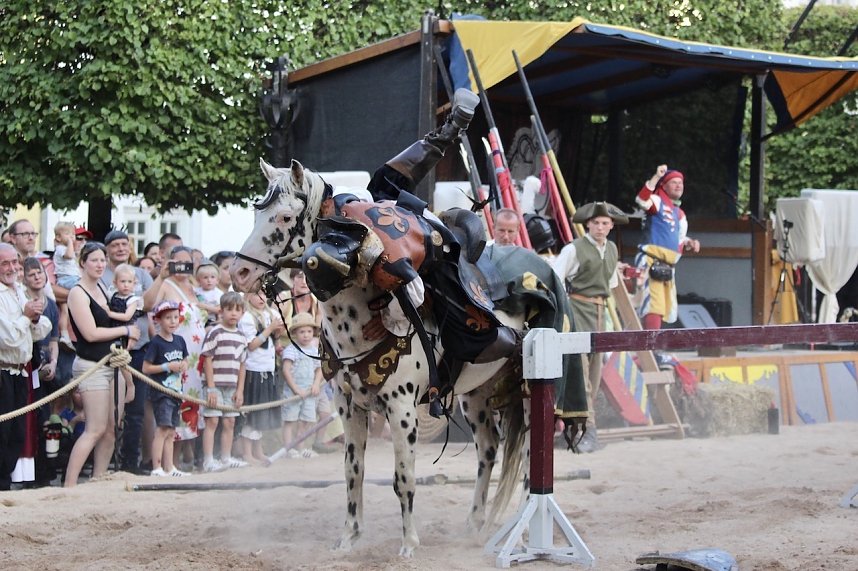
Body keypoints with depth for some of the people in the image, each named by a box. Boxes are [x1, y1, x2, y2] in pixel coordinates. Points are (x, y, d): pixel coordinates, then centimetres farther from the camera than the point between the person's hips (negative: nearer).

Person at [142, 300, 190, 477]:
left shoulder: (180, 341, 11)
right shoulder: (156, 343, -9)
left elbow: (185, 361, 25)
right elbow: (146, 368, -11)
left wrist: (183, 366, 2)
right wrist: (168, 367, -16)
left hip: (176, 391, 7)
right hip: (161, 391, -7)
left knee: (171, 432, 11)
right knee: (162, 429, -14)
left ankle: (169, 468, 17)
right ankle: (157, 469, -14)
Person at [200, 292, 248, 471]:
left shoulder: (241, 337, 10)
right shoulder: (215, 333, -10)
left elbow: (241, 366, 13)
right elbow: (207, 361, -12)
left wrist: (240, 390, 7)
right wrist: (211, 388, -15)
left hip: (232, 387, 7)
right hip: (215, 385, -7)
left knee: (230, 422, 10)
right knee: (212, 421, -6)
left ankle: (226, 458, 19)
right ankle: (208, 461, -5)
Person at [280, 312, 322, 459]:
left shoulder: (315, 351, 11)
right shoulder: (291, 350, -9)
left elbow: (319, 370, 17)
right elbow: (286, 371, -14)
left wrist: (316, 384, -2)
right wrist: (296, 389, -17)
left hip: (309, 393, 6)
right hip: (292, 391, -6)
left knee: (307, 421, 8)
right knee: (290, 421, -3)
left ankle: (301, 447, 17)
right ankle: (289, 448, -3)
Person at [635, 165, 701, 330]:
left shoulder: (680, 215, 23)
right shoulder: (657, 202, -1)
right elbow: (641, 199, -25)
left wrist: (689, 244, 6)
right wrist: (656, 177, -30)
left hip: (668, 268, 9)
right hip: (652, 262, -9)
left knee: (665, 311, 11)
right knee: (654, 308, -20)